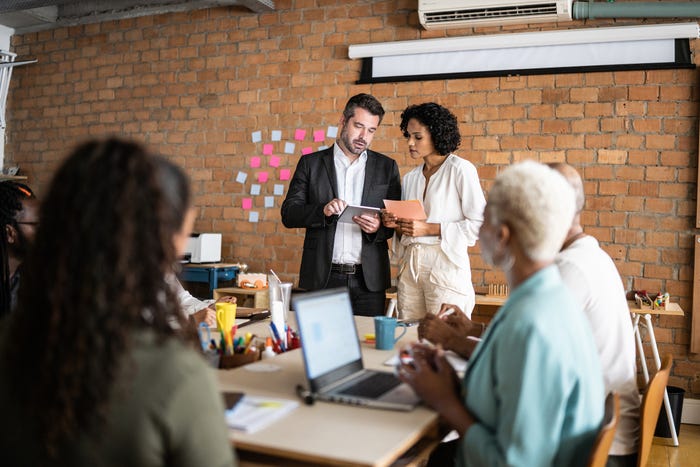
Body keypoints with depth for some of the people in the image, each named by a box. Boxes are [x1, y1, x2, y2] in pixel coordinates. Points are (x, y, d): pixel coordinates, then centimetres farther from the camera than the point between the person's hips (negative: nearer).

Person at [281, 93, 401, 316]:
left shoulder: (387, 167, 9)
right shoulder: (311, 163, 6)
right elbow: (288, 214, 1)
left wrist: (379, 227, -14)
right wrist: (323, 210, -17)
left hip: (368, 279, 1)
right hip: (323, 278, -1)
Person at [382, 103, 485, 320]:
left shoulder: (460, 169, -2)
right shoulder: (410, 177, 16)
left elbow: (480, 224, -10)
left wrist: (429, 228, -12)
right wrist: (396, 224, 0)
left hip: (446, 264, -5)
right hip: (409, 266, 6)